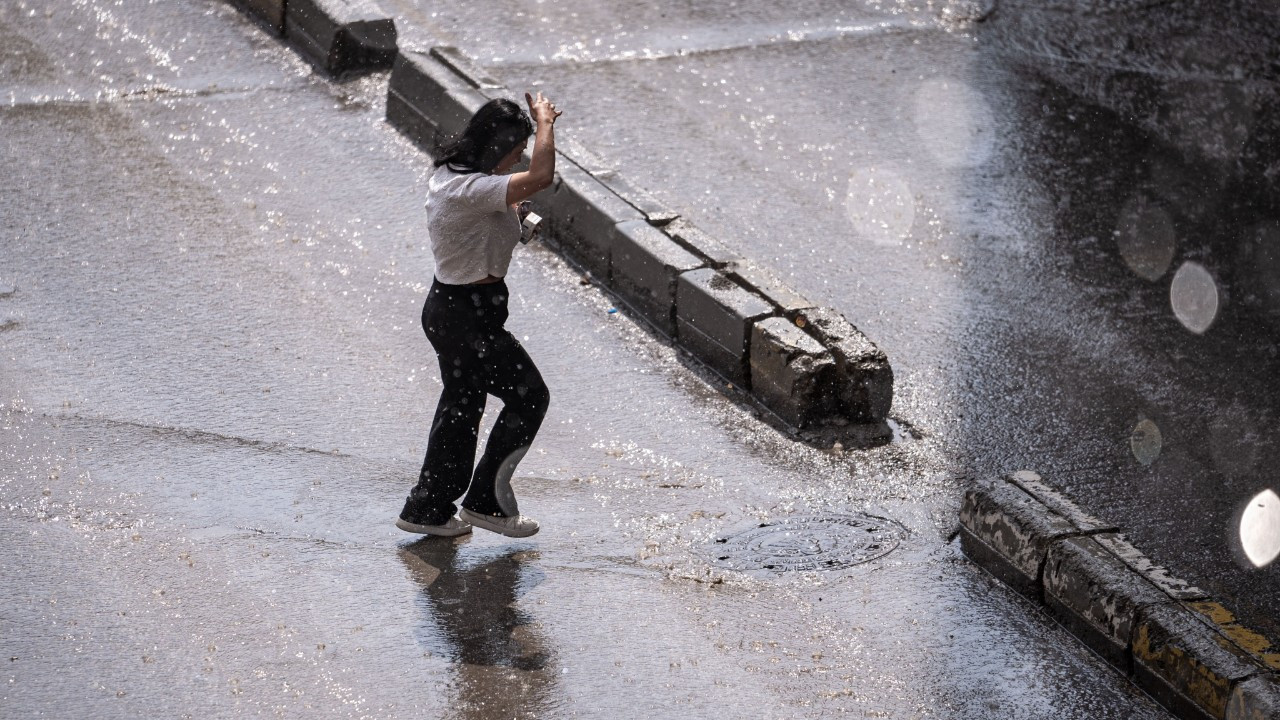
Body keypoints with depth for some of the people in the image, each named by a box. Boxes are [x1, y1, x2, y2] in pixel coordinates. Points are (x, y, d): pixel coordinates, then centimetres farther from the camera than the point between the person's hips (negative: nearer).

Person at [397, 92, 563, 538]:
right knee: (529, 395, 4)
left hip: (448, 305, 10)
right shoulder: (468, 190, -27)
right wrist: (544, 122, -22)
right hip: (469, 315, -10)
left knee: (461, 407, 21)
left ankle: (428, 510, 31)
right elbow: (541, 176, -37)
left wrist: (510, 215, 6)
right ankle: (486, 500, 12)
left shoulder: (449, 178, 5)